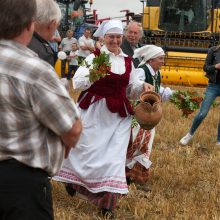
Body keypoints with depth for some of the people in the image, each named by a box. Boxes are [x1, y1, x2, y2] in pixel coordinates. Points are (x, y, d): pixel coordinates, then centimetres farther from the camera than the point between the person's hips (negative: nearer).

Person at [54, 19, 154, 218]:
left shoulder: (127, 62, 10)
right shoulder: (94, 57, -6)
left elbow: (131, 89, 19)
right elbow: (77, 83, -13)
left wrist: (143, 86, -1)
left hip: (119, 114, 4)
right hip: (94, 111, -4)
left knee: (115, 154, -1)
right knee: (88, 150, 6)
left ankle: (108, 201, 5)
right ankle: (73, 180, 36)